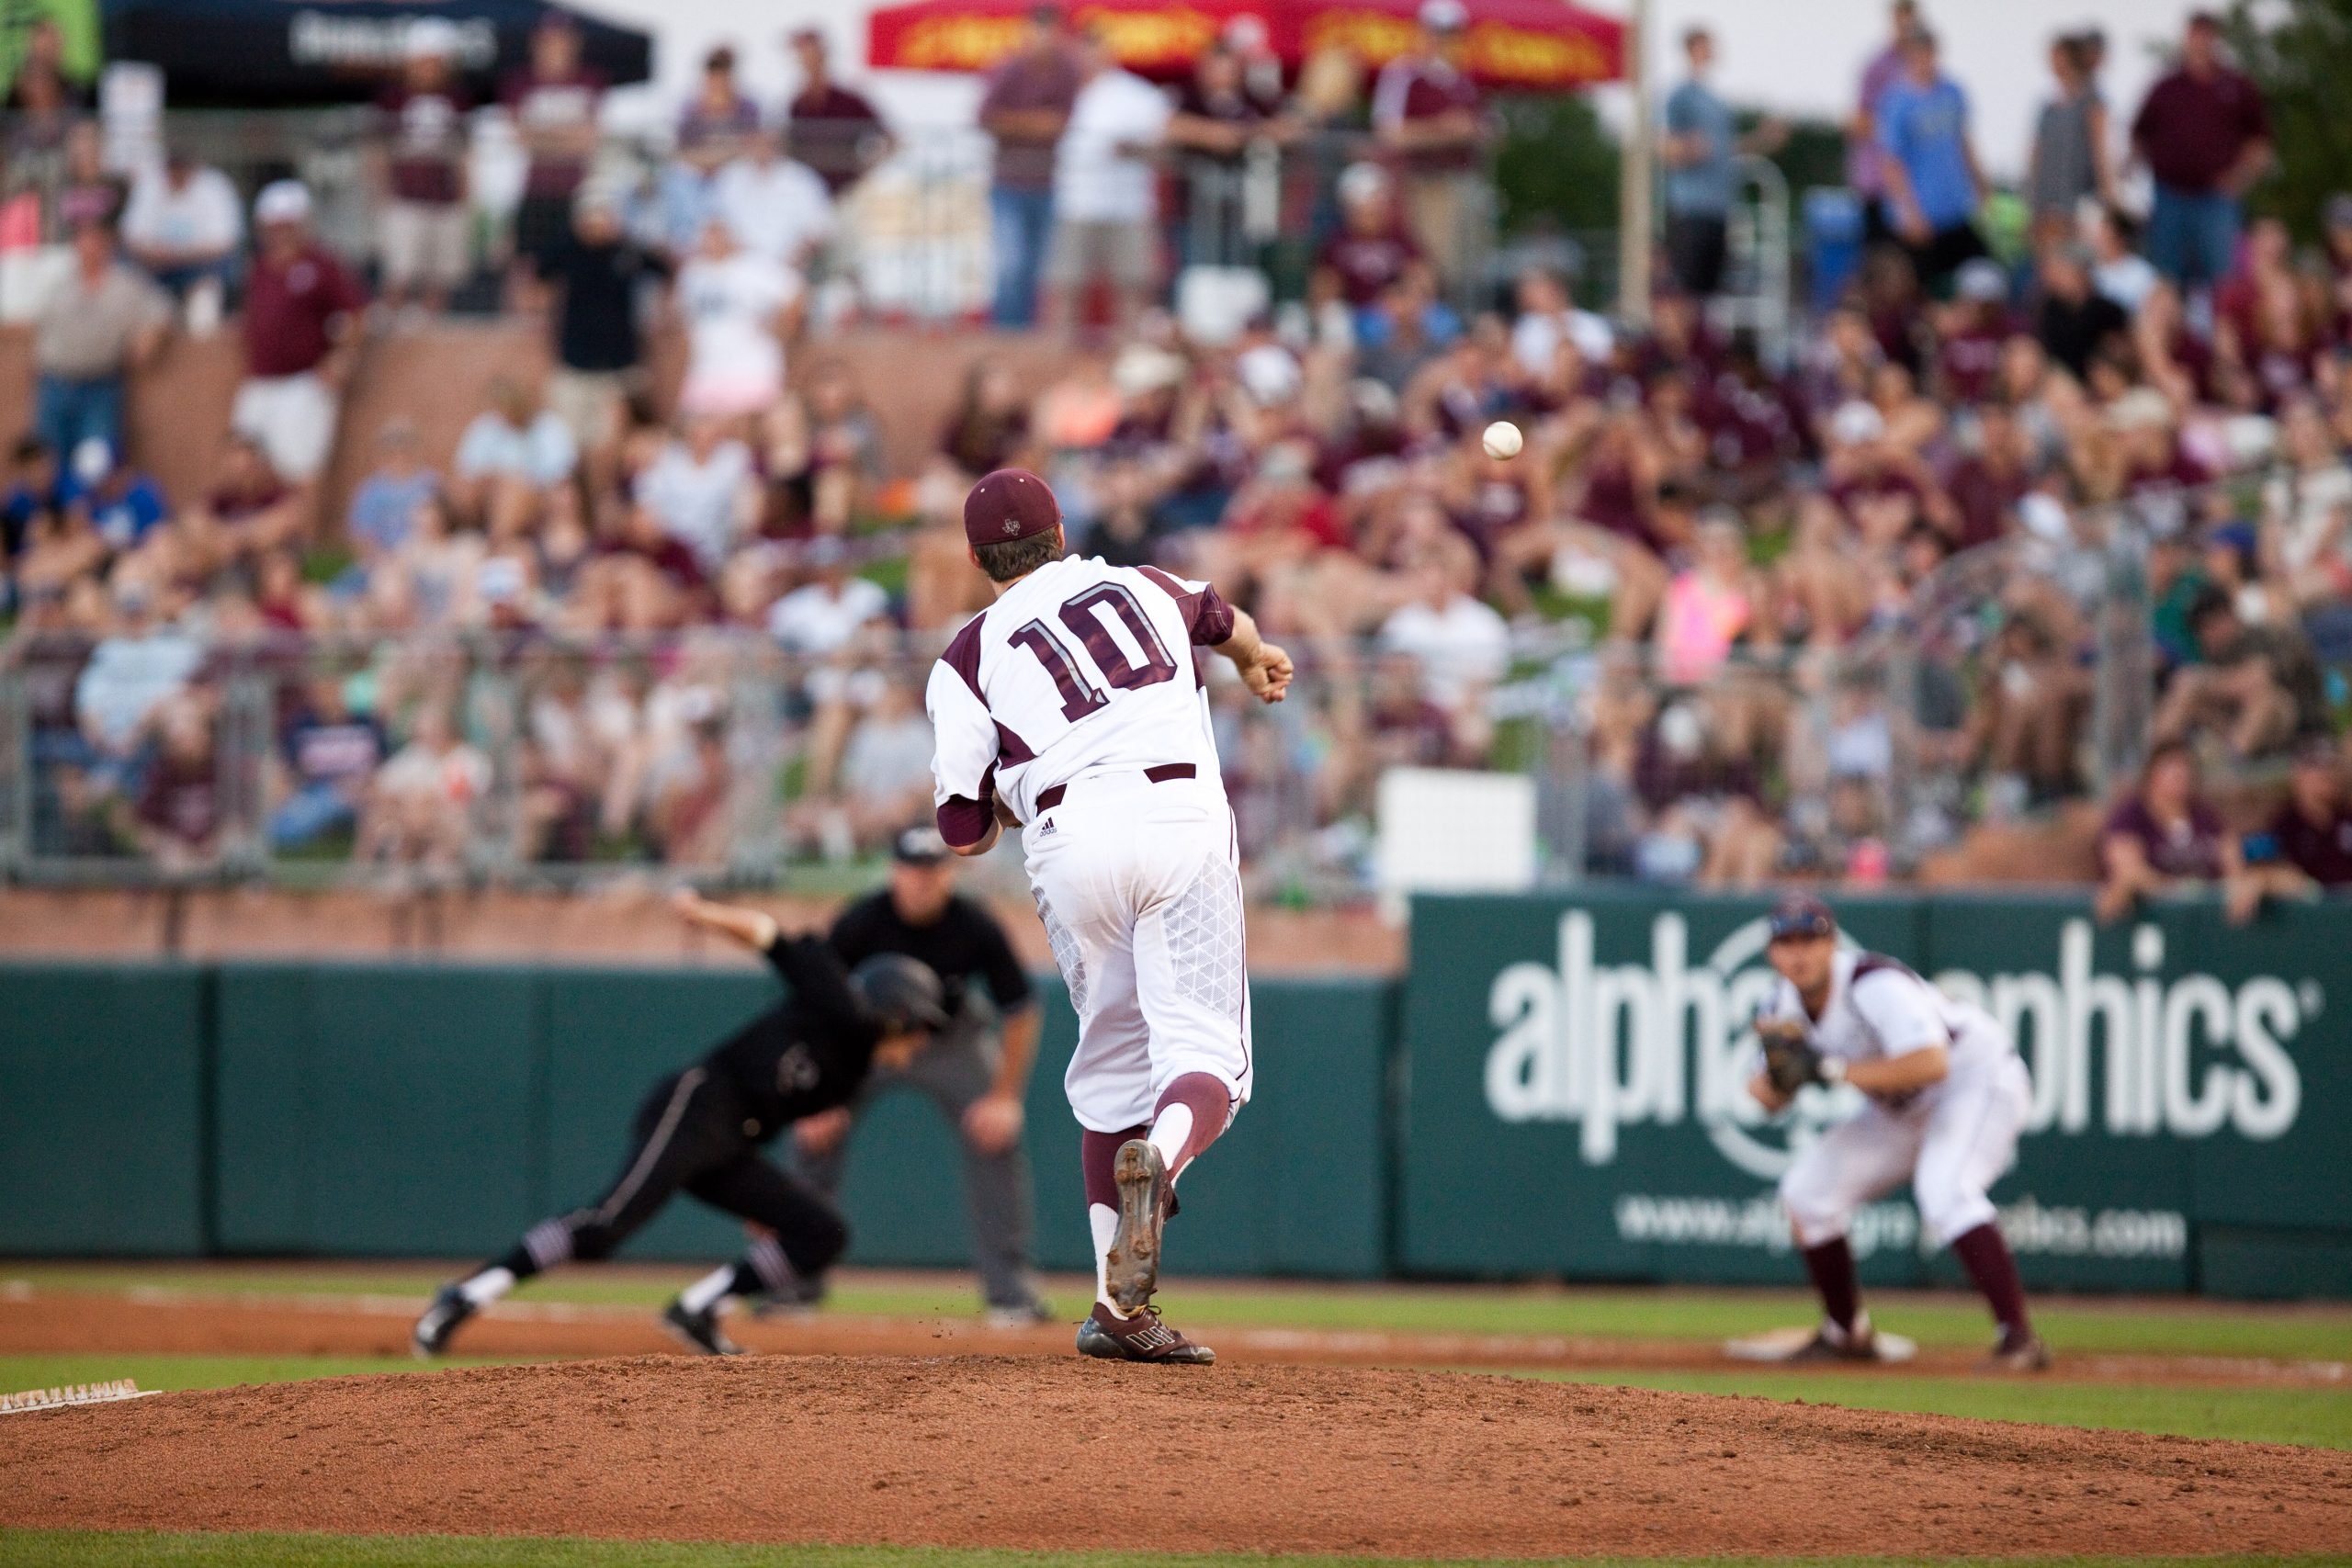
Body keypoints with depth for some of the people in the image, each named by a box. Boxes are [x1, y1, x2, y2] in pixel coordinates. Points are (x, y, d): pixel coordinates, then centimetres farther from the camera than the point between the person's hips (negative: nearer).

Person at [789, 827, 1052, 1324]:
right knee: (813, 1135, -11)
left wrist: (1005, 1097, -17)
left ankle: (1011, 1292, -7)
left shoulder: (976, 927, -24)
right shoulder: (861, 924, -27)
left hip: (953, 1037, 0)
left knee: (997, 1139, -14)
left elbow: (1020, 1011, -13)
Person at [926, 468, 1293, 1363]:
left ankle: (1118, 1305, 12)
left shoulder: (970, 657, 12)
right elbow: (1219, 618, 46)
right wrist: (1256, 659, 70)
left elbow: (964, 834, 7)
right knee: (1201, 1051, -4)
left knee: (1112, 1056, 16)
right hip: (1178, 815, 0)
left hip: (1068, 842, 0)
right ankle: (1158, 1156, -40)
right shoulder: (1141, 586, 21)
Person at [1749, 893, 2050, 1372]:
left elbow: (1931, 1063, -42)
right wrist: (1778, 1077, -22)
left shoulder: (1874, 986, -30)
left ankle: (2020, 1338, -34)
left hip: (1980, 1080, -9)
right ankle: (1847, 1333, 20)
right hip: (1905, 1111, 9)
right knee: (1807, 1191, 4)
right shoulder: (1786, 1002, -5)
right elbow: (1768, 1099, 3)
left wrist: (1833, 1068, -38)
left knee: (1943, 1191, -33)